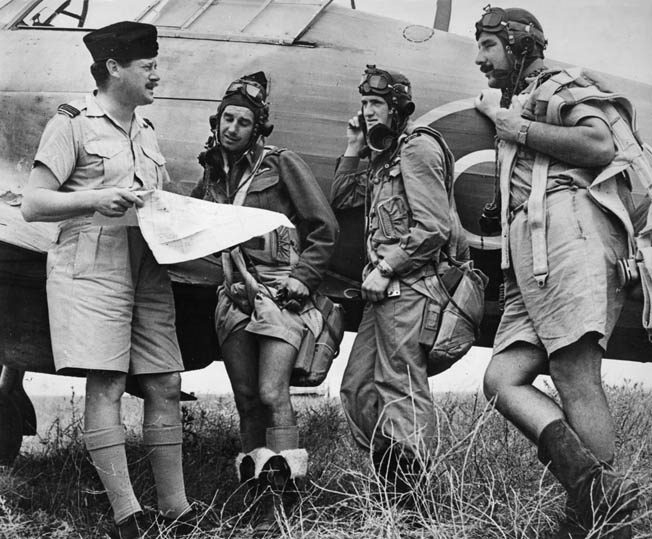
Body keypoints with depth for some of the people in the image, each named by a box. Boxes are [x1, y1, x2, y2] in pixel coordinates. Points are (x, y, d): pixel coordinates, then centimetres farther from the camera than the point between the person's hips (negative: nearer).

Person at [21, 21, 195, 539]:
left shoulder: (146, 131, 20)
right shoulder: (73, 123, -1)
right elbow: (32, 204, -5)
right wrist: (95, 199, -18)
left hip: (148, 269, 7)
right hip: (92, 266, -7)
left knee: (165, 385, 2)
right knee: (106, 383, -12)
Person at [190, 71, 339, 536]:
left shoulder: (281, 164, -2)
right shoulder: (213, 173, 14)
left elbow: (325, 229, -2)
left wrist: (301, 278, -9)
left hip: (280, 292, -6)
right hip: (236, 295, 6)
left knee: (272, 395, -14)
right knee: (246, 399, 5)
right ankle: (256, 497, 11)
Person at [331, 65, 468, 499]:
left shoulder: (418, 147, -6)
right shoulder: (385, 157, 22)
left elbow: (433, 228, -16)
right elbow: (341, 200, 25)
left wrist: (385, 268, -15)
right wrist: (353, 150, 16)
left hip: (409, 287, -10)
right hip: (386, 289, 10)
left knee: (403, 390, -10)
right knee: (357, 387, 10)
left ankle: (406, 495, -9)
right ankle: (389, 485, 15)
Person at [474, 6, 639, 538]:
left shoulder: (558, 86, 12)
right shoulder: (514, 104, 36)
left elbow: (600, 146, -9)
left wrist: (514, 128, -2)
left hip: (567, 228, -8)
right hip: (529, 255, 9)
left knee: (576, 380, -17)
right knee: (502, 380, -9)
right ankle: (598, 490, -22)